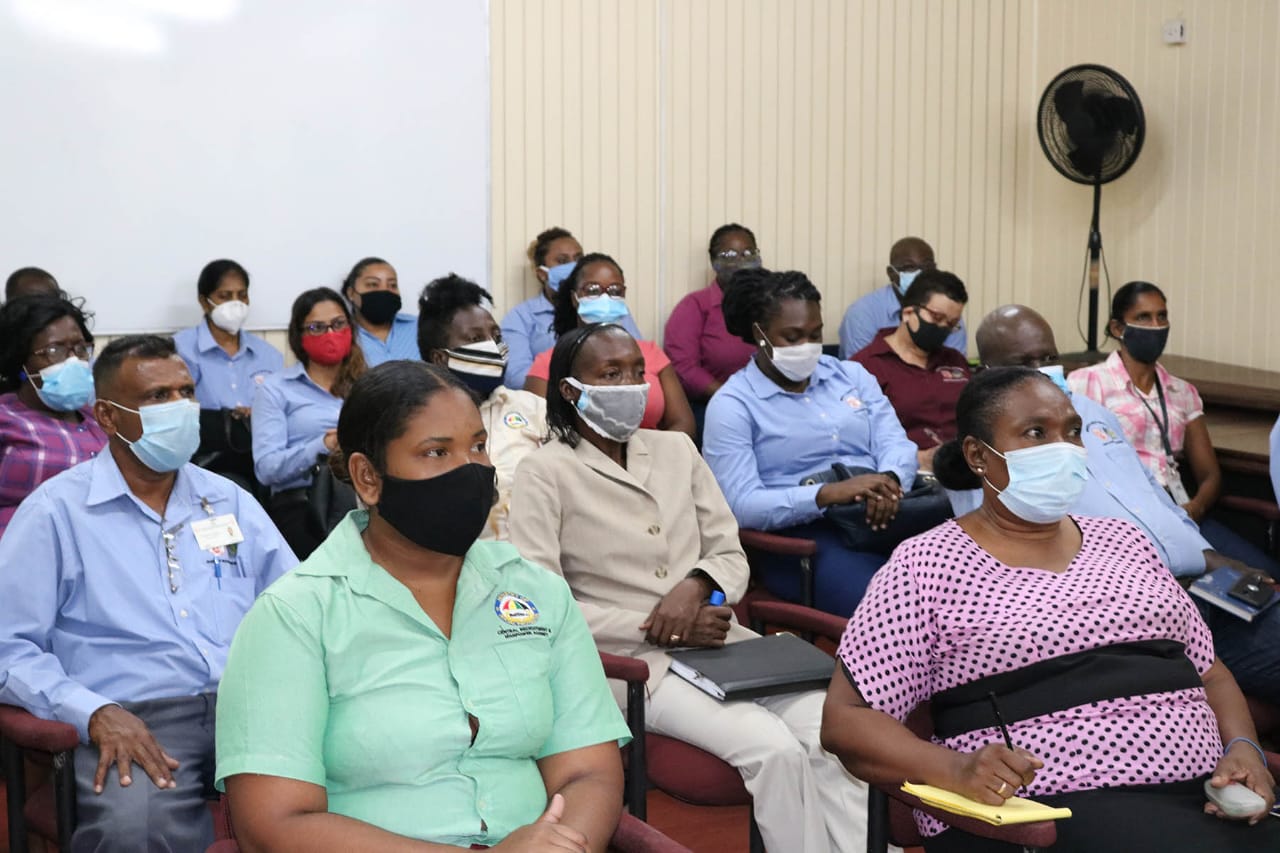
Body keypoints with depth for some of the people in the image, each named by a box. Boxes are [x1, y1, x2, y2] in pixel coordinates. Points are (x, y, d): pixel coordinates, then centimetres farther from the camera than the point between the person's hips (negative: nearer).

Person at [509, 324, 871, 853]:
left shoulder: (676, 449, 15)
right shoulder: (545, 473, -3)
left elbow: (732, 557, 14)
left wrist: (696, 584, -10)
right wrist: (657, 629, -14)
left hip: (717, 643, 5)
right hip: (634, 661, -5)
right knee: (774, 748, -28)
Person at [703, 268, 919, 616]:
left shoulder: (852, 375, 20)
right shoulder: (732, 404, 3)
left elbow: (897, 443, 9)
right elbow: (741, 505, -8)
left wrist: (889, 481, -16)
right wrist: (828, 494, -22)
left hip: (882, 515, 5)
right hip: (801, 536, -5)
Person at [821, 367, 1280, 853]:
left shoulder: (1122, 541, 19)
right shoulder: (926, 566, 2)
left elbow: (1209, 671, 23)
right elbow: (845, 718, -2)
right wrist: (955, 769, -19)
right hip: (1045, 810, -6)